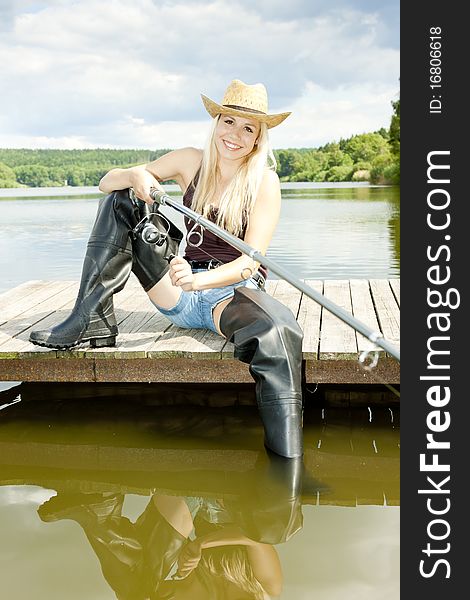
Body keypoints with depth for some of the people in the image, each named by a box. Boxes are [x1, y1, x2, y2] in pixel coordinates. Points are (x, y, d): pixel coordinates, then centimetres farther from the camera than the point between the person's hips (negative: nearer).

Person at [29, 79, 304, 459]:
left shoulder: (264, 181, -7)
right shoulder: (191, 162, 3)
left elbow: (251, 260, -19)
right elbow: (107, 182, 4)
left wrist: (198, 280, -38)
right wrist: (136, 176, -21)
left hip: (235, 290, -4)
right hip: (182, 290, 4)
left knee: (277, 334, -40)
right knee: (122, 203, -6)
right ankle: (93, 320, -15)